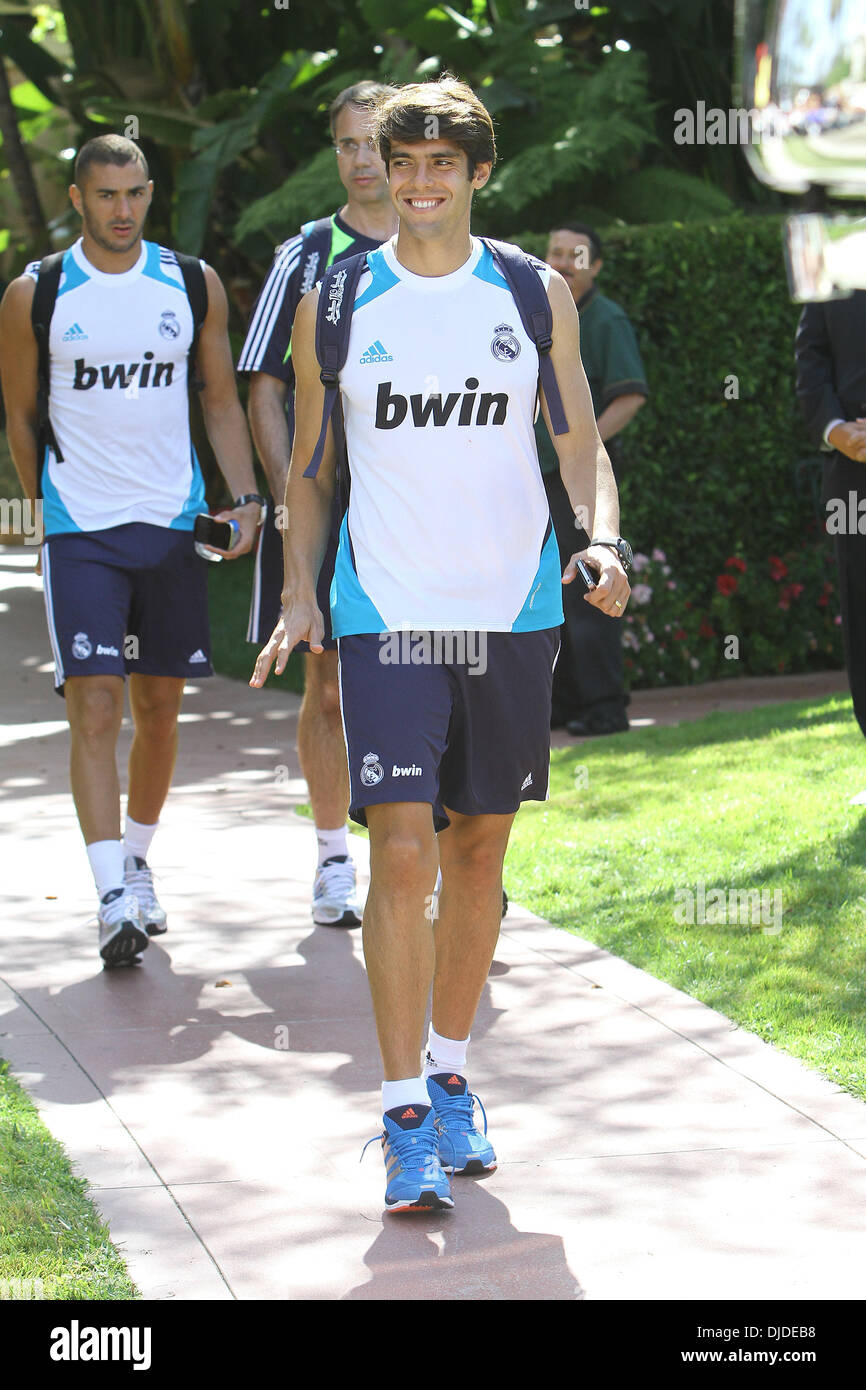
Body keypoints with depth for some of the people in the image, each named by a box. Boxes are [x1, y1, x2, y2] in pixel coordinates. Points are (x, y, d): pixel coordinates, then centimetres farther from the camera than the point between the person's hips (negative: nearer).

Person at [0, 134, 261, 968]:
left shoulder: (193, 285, 5)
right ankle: (112, 901, -16)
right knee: (95, 708, -13)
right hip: (80, 531, -3)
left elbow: (221, 401, 11)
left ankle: (137, 863, 30)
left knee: (159, 705, 11)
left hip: (174, 523, 3)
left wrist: (244, 500, 1)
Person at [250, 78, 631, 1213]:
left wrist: (602, 539, -10)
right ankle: (406, 1119, -6)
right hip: (385, 612, -2)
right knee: (403, 854, -12)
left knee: (480, 849, 10)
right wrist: (300, 591, -1)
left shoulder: (536, 295, 4)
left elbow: (582, 442, 9)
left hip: (512, 611, 2)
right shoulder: (334, 306, 3)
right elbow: (311, 466, 11)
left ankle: (451, 1079, 26)